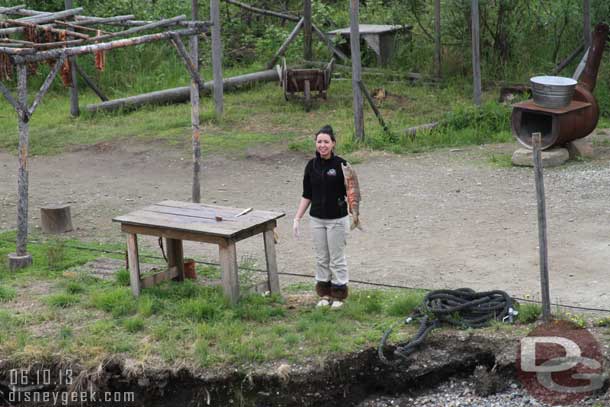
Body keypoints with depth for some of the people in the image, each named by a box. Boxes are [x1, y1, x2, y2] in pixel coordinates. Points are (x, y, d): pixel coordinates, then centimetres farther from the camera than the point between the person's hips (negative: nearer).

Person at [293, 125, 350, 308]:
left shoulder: (341, 164, -11)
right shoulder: (311, 166, 1)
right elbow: (307, 195, 7)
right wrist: (297, 218, 3)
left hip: (337, 219, -4)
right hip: (317, 219, 4)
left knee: (337, 258, 6)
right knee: (321, 258, 12)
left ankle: (338, 295, 19)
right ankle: (325, 294, 24)